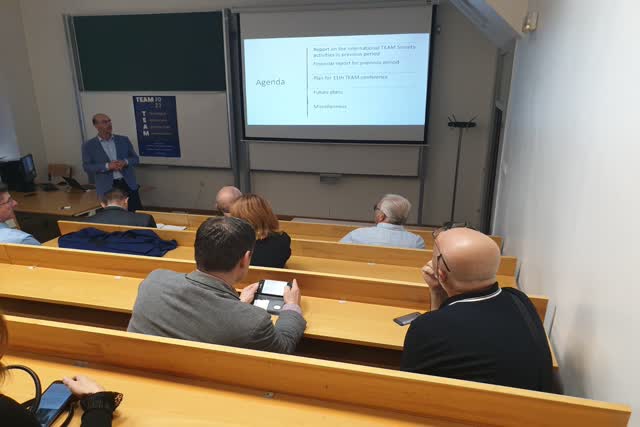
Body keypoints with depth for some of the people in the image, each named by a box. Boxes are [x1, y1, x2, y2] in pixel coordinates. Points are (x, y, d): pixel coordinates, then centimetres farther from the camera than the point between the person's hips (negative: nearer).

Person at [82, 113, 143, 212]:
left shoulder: (124, 140, 9)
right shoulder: (88, 145, 2)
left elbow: (136, 159, 9)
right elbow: (87, 167, -4)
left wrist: (125, 162, -13)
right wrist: (107, 166, -18)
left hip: (128, 184, 2)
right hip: (107, 188, -2)